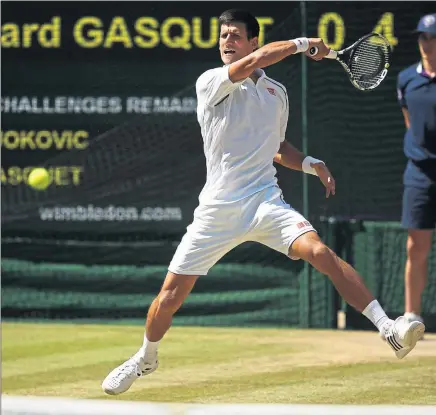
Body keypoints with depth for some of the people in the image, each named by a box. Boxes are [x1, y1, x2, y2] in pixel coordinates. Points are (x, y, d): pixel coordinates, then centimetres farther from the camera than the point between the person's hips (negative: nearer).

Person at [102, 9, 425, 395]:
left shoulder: (278, 92, 13)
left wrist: (311, 163, 8)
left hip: (265, 201, 2)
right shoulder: (210, 82, -2)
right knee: (171, 295, 1)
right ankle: (146, 358, 30)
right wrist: (303, 43, -10)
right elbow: (252, 63, -21)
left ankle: (389, 328, -30)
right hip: (218, 210, -1)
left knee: (318, 251, -25)